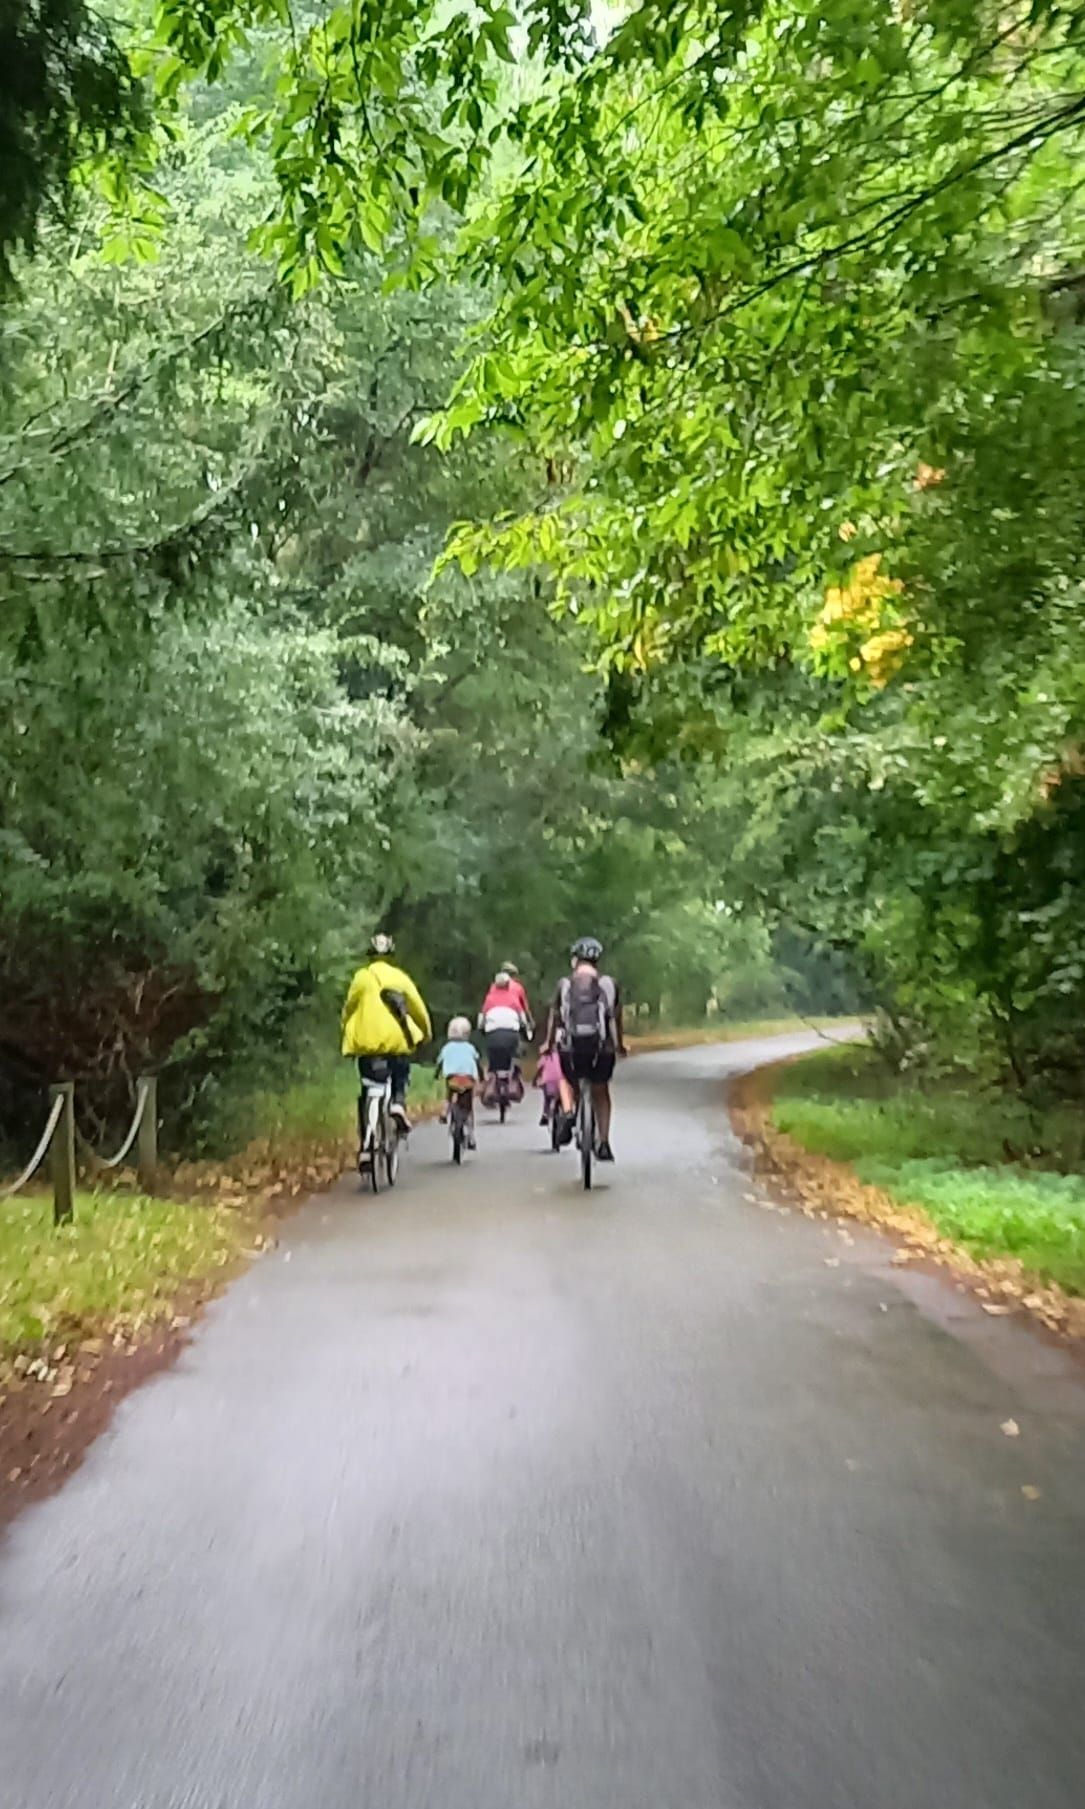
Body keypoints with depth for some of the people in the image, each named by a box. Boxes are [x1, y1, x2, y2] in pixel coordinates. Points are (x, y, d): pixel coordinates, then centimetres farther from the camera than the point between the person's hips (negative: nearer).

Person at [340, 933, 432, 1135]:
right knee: (400, 1074, 24)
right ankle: (399, 1101, -6)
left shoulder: (361, 977, 4)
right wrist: (426, 1032, 23)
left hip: (366, 1041, 0)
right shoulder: (400, 977, 5)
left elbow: (349, 1007, 8)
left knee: (367, 1088, 13)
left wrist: (346, 1032, 24)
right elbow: (418, 1008, 9)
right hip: (396, 1040, 0)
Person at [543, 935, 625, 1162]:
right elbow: (616, 1018, 6)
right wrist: (619, 1045, 21)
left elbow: (554, 1016, 8)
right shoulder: (608, 984, 2)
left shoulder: (565, 984, 2)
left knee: (567, 1081, 29)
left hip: (571, 1047, 0)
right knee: (601, 1093, 19)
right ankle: (604, 1144, 14)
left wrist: (548, 1043, 23)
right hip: (601, 1048, 0)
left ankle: (568, 1113, 2)